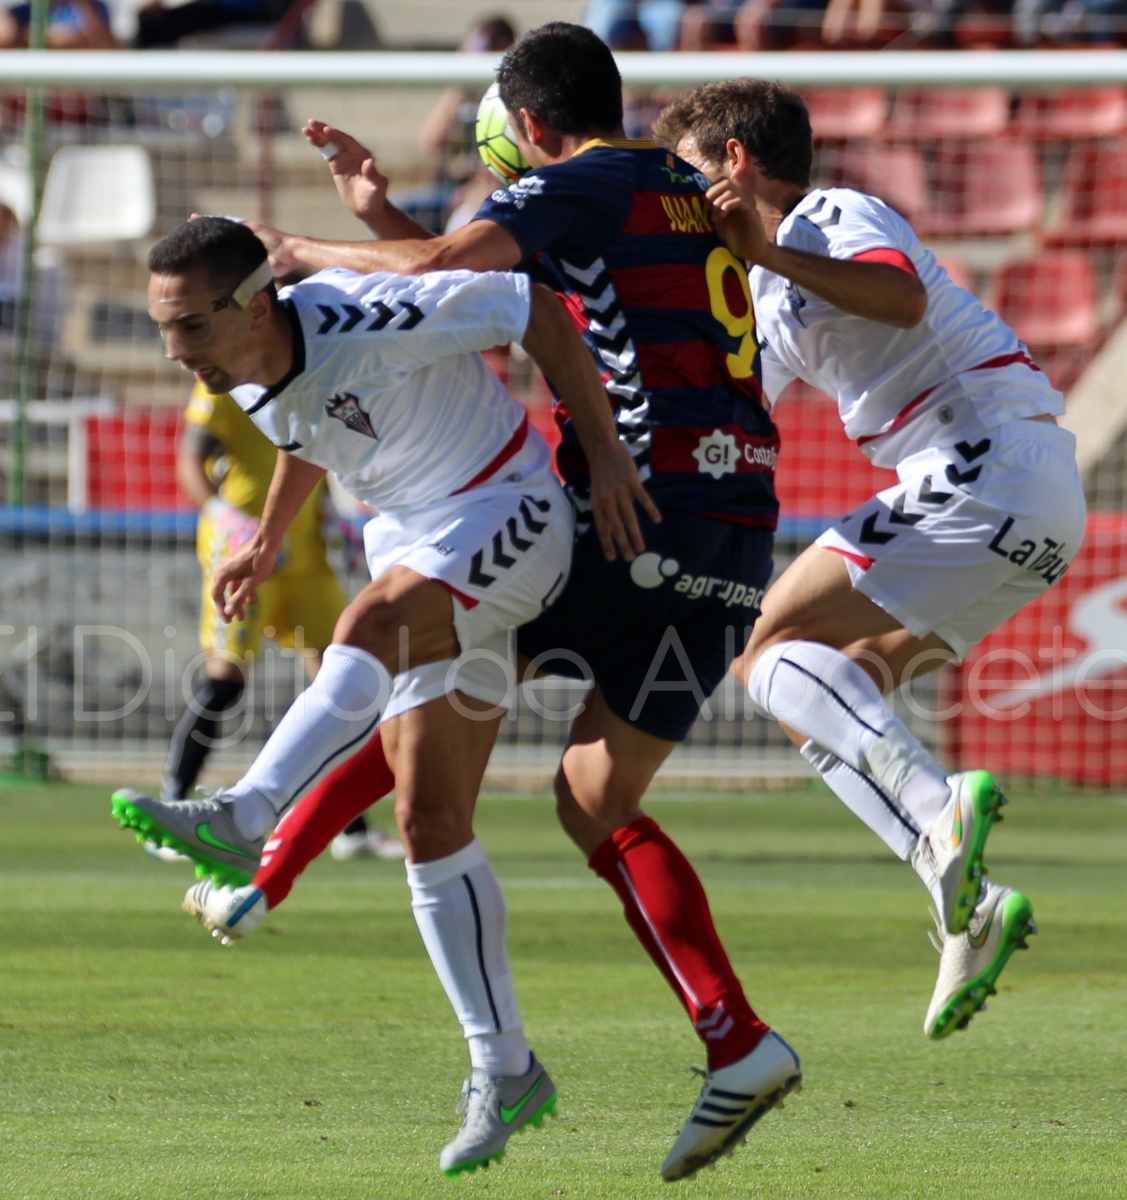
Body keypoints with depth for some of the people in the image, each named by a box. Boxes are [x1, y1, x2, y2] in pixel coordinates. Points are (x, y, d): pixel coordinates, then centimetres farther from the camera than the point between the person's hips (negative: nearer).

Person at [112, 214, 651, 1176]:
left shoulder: (366, 324, -25)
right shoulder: (250, 383, -1)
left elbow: (533, 308, -18)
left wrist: (603, 448, -17)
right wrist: (267, 544, 33)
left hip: (509, 521, -8)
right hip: (420, 561, 8)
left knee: (371, 625, -39)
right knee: (430, 825, 0)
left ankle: (244, 820, -57)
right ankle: (505, 1072, 7)